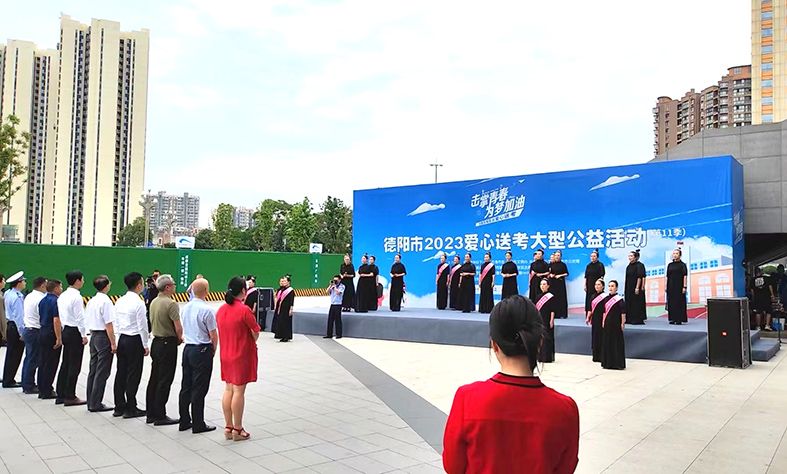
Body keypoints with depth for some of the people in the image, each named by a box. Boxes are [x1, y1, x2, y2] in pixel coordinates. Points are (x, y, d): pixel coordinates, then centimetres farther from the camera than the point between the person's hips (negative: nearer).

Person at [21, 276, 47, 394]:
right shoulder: (40, 299, -18)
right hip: (36, 331, -10)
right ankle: (29, 386, 4)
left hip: (27, 329, 10)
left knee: (28, 358, 15)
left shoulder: (28, 296, 11)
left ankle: (26, 384, 23)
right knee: (33, 360, -2)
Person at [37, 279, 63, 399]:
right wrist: (59, 338, -20)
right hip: (51, 334, -9)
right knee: (51, 364, -2)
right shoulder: (55, 301, -16)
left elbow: (42, 317, 18)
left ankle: (42, 390, 21)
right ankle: (47, 392, 3)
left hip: (42, 332, 9)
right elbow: (56, 320, -22)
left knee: (42, 362, 13)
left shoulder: (43, 301, 12)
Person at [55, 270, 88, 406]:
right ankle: (70, 397, 2)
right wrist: (84, 335, -12)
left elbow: (60, 316, 15)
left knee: (65, 364, 14)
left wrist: (64, 330, 20)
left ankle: (61, 395, 20)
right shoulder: (76, 297, -16)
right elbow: (80, 317, -17)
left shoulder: (62, 296, 10)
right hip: (75, 332, -9)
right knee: (74, 366, -2)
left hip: (66, 330, 9)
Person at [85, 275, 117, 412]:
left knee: (93, 369, 13)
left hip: (93, 335, 9)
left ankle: (91, 402, 21)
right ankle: (96, 404, 2)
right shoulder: (106, 301, -16)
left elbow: (88, 322, 14)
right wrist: (113, 343, -14)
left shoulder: (91, 301, 9)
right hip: (104, 336, -9)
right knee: (102, 372, -2)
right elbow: (109, 324, -18)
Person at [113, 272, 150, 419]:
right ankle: (131, 409, 7)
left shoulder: (119, 301, 7)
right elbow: (143, 326, -15)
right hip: (135, 341, -8)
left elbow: (117, 323, 12)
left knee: (121, 373, 12)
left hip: (122, 339, 8)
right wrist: (146, 345, -7)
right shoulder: (138, 303, -16)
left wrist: (122, 334, 18)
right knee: (133, 375, 0)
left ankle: (119, 407, 20)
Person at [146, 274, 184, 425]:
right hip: (168, 344, -9)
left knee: (154, 379, 13)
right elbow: (178, 328, -21)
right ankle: (160, 416, 1)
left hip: (156, 342, 9)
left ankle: (151, 413, 21)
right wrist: (179, 339, 0)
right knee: (164, 381, -3)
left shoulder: (154, 302, 9)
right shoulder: (171, 303, -18)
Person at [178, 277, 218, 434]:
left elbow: (184, 329, 14)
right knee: (199, 389, 1)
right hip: (202, 351, -7)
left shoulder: (186, 307, 5)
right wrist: (213, 350, 6)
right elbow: (213, 335, -13)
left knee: (186, 386, 13)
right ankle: (198, 424, 8)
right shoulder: (206, 310, -18)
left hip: (188, 348, 7)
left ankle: (184, 421, 23)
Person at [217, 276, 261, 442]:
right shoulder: (244, 310, -18)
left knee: (228, 389, 13)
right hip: (242, 355, -7)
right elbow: (256, 332, -11)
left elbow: (221, 330, 10)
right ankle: (237, 430, 7)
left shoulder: (221, 310, 3)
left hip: (226, 355, 7)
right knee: (239, 391, 0)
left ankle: (228, 428, 20)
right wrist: (252, 341, 8)